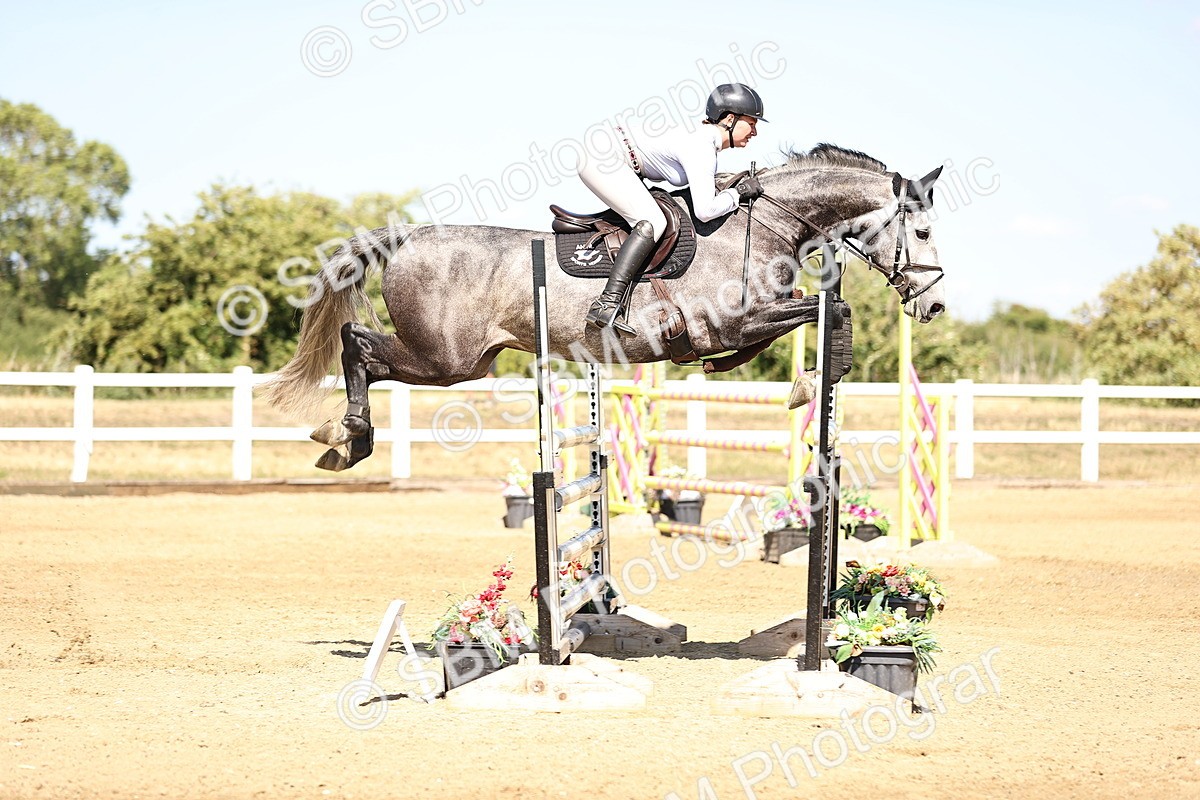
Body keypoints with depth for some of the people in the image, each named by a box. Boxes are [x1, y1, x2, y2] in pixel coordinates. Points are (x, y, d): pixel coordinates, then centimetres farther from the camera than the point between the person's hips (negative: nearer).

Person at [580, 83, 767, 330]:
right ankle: (606, 305, -28)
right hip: (603, 159, -11)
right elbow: (705, 211, -25)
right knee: (653, 223, -21)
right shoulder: (701, 149, -19)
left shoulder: (704, 136, 10)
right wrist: (738, 192, -10)